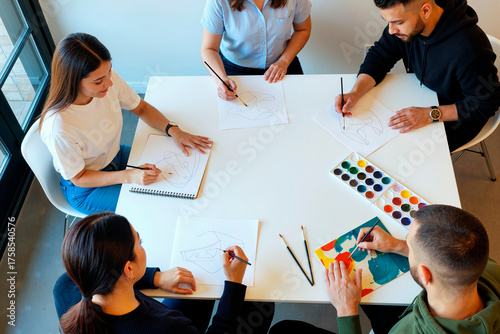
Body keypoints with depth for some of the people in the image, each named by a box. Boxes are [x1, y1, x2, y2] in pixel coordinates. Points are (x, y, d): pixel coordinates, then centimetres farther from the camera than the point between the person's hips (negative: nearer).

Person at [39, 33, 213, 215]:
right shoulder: (58, 127, -36)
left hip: (115, 157, 6)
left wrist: (173, 130, -18)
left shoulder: (110, 79, -22)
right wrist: (129, 176, -32)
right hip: (85, 190, -5)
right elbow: (79, 178, -21)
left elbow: (141, 107, -2)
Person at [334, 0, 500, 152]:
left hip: (458, 115, -6)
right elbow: (378, 57, -6)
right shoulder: (404, 19, -17)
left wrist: (432, 114, -33)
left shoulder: (469, 49, -36)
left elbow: (486, 104, -25)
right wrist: (355, 93, -23)